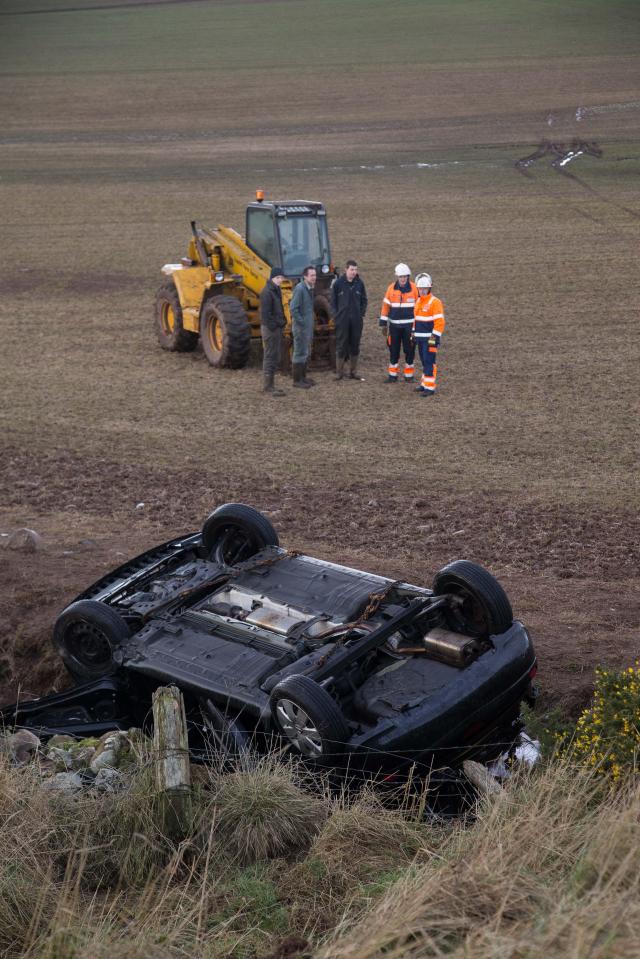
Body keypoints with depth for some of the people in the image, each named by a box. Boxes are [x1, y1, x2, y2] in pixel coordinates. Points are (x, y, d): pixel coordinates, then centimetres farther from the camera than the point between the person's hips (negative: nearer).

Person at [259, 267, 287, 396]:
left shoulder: (276, 290, 15)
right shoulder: (267, 292, -16)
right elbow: (265, 313, -21)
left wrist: (282, 322, 13)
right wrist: (272, 326, -21)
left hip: (277, 328, 10)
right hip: (270, 328, -10)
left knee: (276, 357, 14)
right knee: (270, 357, -7)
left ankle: (269, 385, 21)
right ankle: (268, 386, -3)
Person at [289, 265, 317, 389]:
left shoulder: (309, 288, 9)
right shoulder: (300, 289, -20)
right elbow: (293, 308, -24)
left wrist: (310, 323, 14)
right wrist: (301, 322, -19)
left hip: (308, 327, 9)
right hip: (301, 327, -9)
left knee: (306, 353, 17)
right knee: (300, 353, -2)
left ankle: (303, 376, 28)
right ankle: (297, 380, 5)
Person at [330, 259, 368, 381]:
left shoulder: (359, 283, 4)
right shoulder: (338, 283, -3)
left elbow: (364, 300, 12)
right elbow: (333, 301, 1)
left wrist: (362, 314, 3)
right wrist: (336, 316, -5)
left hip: (356, 321, 3)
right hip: (342, 321, -3)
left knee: (355, 346, 8)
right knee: (341, 346, 0)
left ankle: (353, 372, 16)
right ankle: (339, 372, 7)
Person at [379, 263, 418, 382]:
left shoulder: (414, 288, -3)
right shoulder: (391, 288, 3)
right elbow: (385, 306, 8)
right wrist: (383, 324, 6)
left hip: (409, 325, -2)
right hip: (394, 325, 2)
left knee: (409, 350, 4)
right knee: (393, 350, 5)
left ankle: (409, 375, 16)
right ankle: (392, 375, 14)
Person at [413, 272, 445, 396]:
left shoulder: (435, 302, -13)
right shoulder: (418, 301, 13)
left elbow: (439, 322, -18)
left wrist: (434, 338, -21)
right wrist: (413, 333, 21)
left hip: (430, 338, -8)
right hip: (420, 338, 8)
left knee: (429, 362, -9)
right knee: (424, 362, 15)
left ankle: (430, 387, -8)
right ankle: (425, 384, 23)